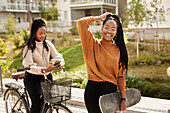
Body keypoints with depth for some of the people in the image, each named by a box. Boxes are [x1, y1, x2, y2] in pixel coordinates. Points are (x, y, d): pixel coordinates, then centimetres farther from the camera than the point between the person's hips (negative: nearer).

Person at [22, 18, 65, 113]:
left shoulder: (48, 44, 8)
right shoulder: (28, 47, -7)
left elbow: (57, 56, 0)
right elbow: (29, 66, -19)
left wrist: (61, 63, -25)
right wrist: (44, 70, -35)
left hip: (47, 76, 5)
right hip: (33, 78, -5)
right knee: (38, 101, -24)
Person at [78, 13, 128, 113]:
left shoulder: (118, 50, 8)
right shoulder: (93, 44, 2)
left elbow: (121, 76, 8)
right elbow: (81, 23, -10)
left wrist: (123, 99, 4)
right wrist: (99, 18, 4)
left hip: (111, 90, 3)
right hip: (93, 89, -2)